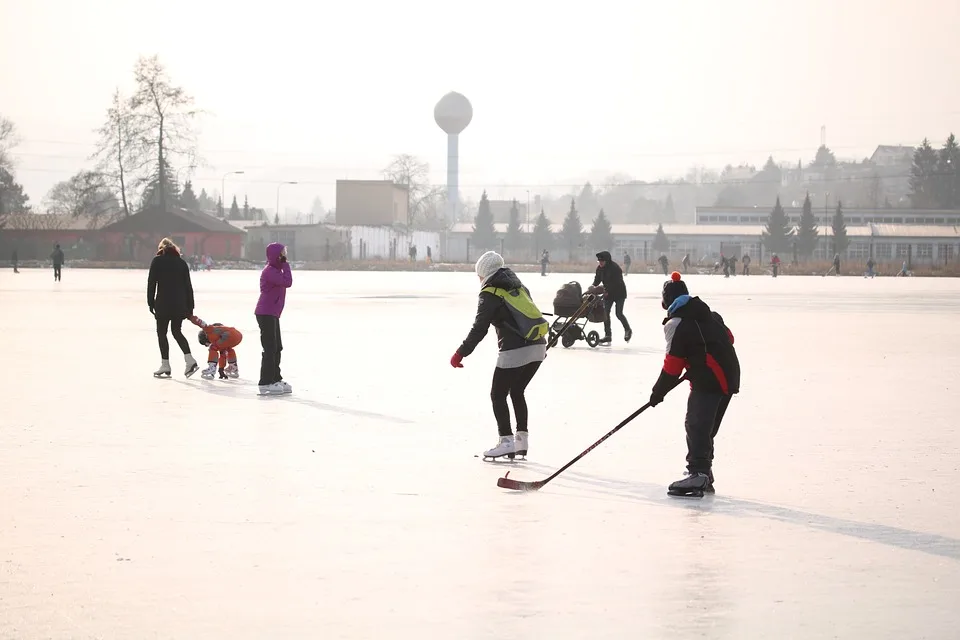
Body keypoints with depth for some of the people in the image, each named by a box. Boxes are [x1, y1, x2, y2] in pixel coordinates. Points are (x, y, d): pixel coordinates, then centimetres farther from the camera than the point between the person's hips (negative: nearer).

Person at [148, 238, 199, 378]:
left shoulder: (157, 261, -1)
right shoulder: (181, 262, 10)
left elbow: (151, 283, -5)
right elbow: (188, 286, 9)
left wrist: (151, 302, 0)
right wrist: (190, 306, 13)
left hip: (163, 303, -4)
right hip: (180, 303, 4)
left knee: (162, 332, 5)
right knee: (176, 331, 15)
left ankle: (165, 365, 2)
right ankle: (190, 361, 1)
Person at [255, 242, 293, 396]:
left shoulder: (276, 270, 16)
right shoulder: (269, 271, -17)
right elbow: (287, 282, -26)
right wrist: (285, 264, -19)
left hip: (273, 315, 11)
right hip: (266, 315, -11)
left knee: (277, 348, 16)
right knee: (270, 349, -9)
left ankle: (275, 379, 24)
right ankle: (265, 384, -6)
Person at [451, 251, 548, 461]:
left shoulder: (490, 293, -4)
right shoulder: (518, 286, 17)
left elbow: (479, 329, -9)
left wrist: (460, 354, -4)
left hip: (515, 351, -8)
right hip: (538, 347, 8)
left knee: (498, 394, 4)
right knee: (517, 392, 21)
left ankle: (507, 442, -1)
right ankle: (522, 440, 18)